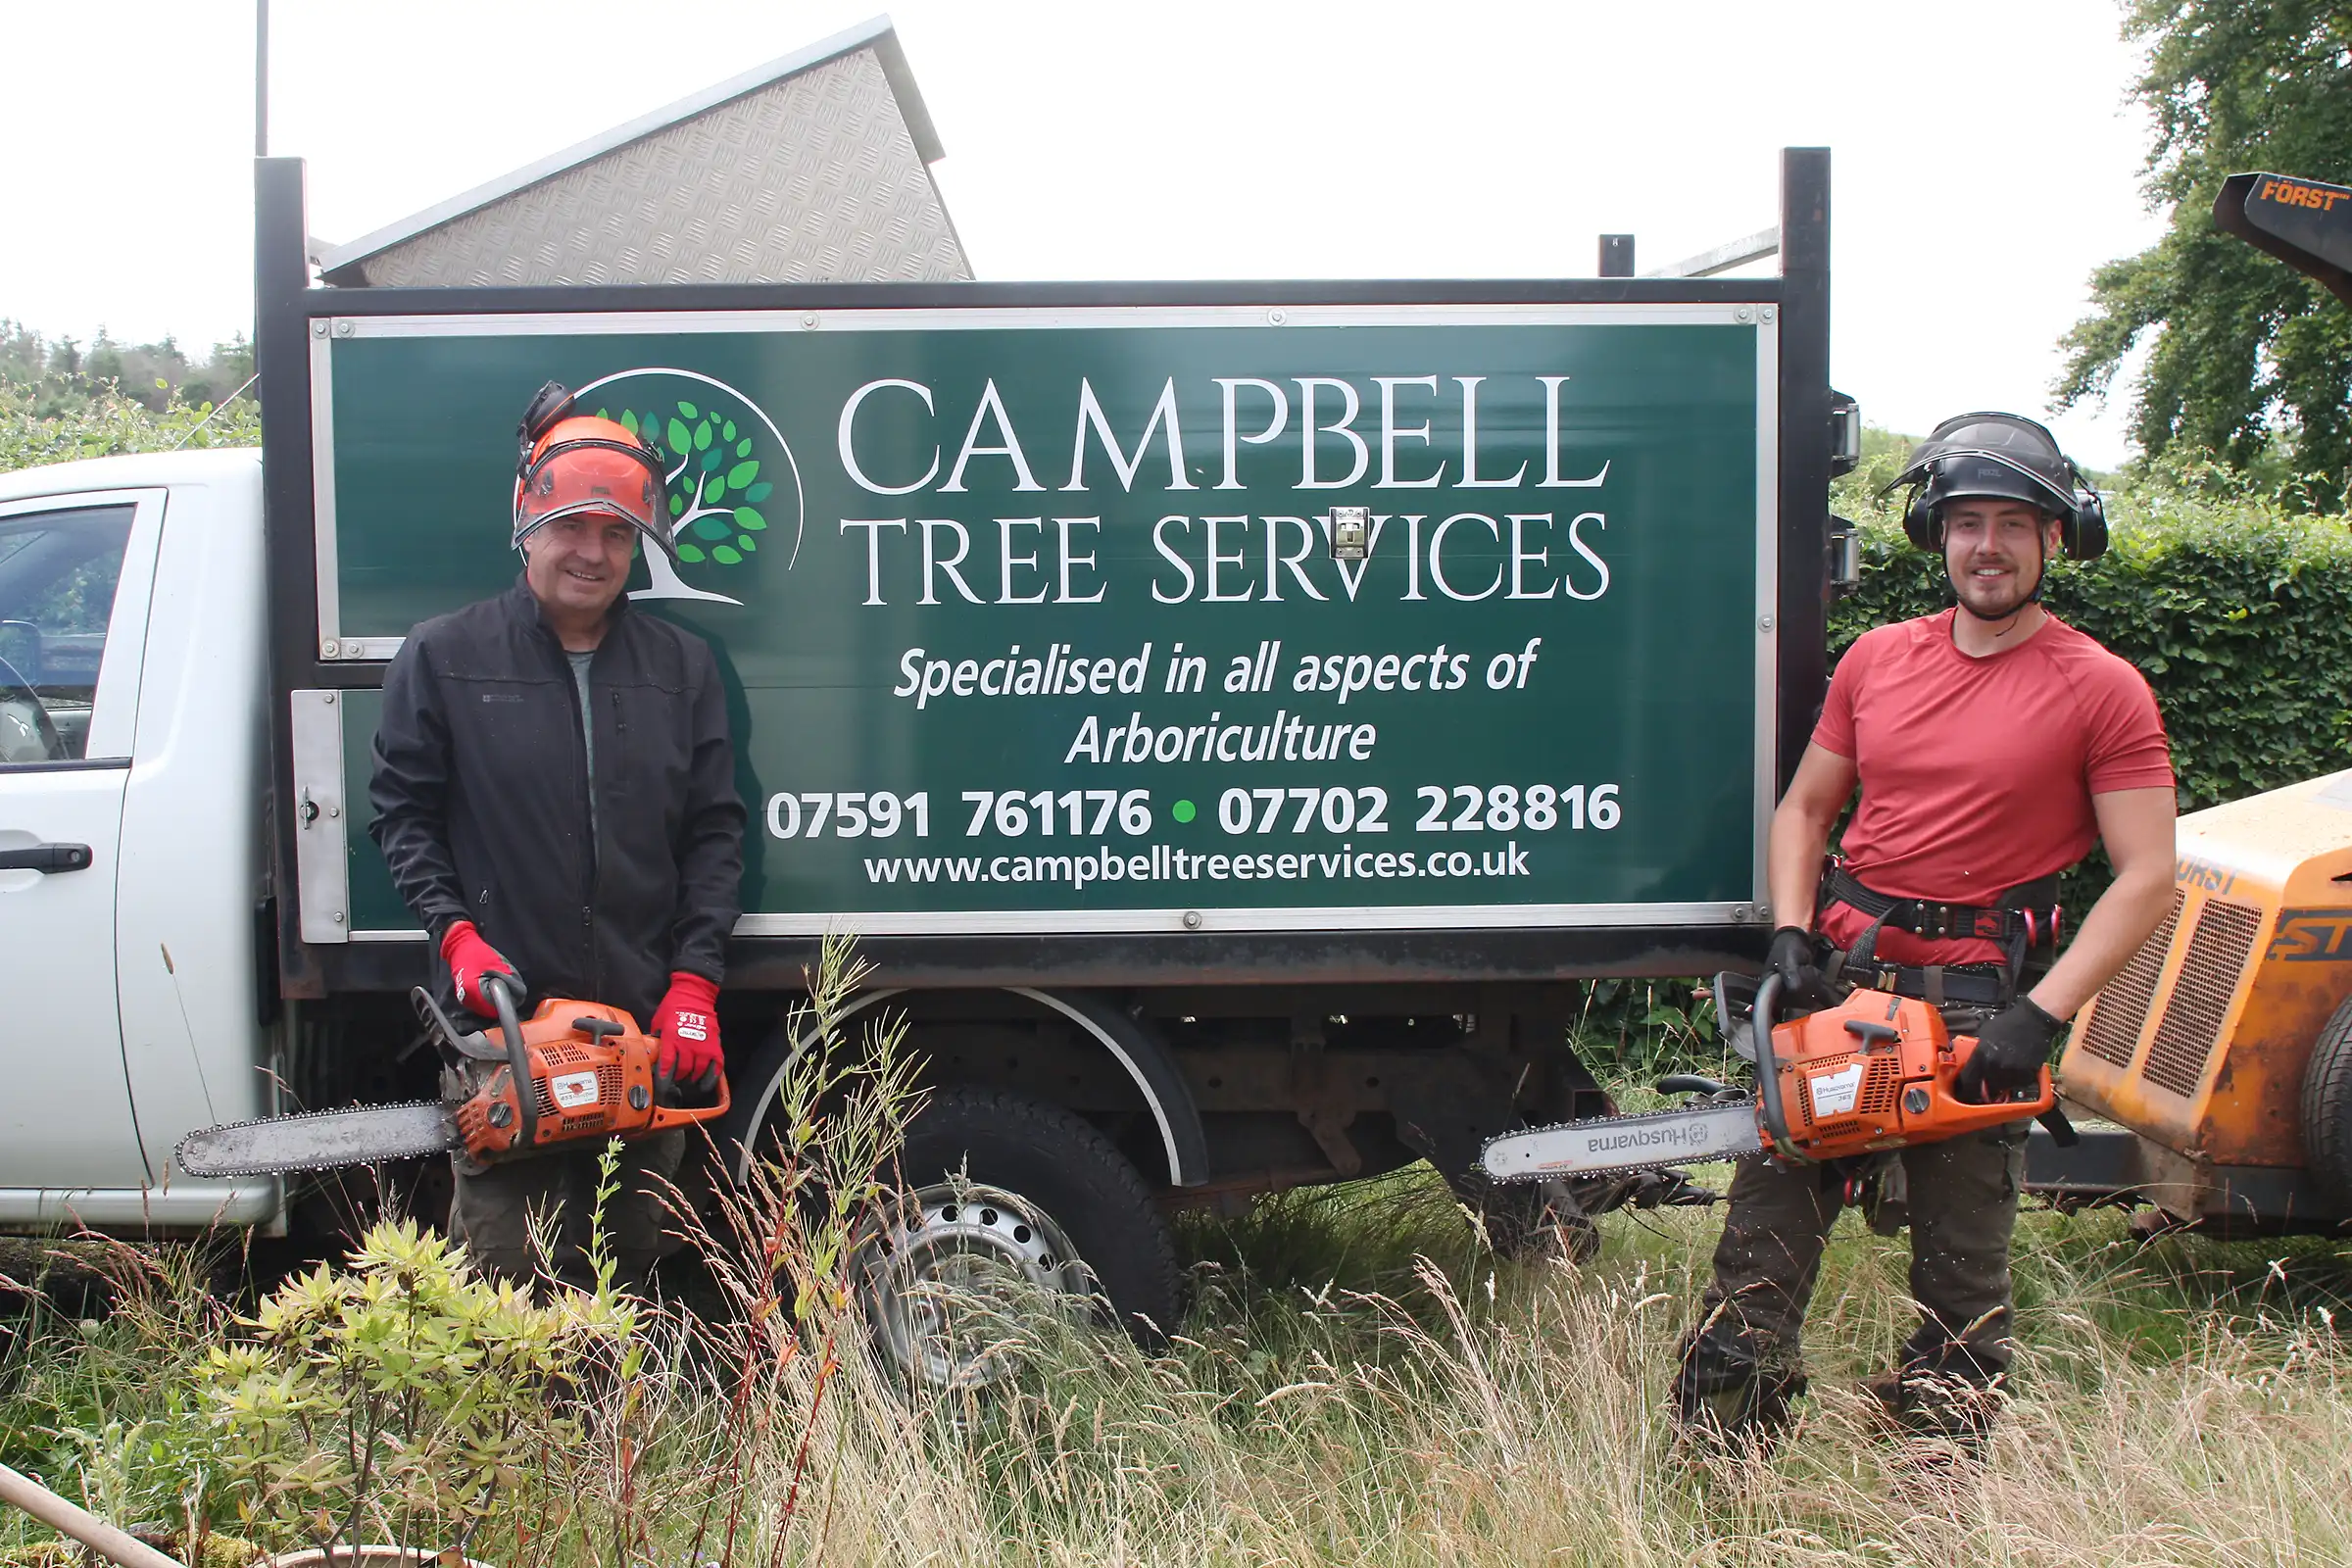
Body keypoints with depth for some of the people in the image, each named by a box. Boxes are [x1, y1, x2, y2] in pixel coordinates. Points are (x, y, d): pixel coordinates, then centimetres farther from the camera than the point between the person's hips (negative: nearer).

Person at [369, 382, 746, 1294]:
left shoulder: (681, 667, 10)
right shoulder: (443, 658, 3)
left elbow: (715, 832, 8)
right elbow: (402, 810, 5)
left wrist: (695, 982, -1)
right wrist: (456, 934, -9)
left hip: (651, 1032, 3)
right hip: (505, 1024, -3)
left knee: (628, 1275, 13)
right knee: (507, 1285, -4)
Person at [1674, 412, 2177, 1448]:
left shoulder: (2101, 690, -4)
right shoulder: (1877, 659, 10)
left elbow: (2147, 879, -8)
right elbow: (1804, 809, 16)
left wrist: (2042, 1015, -17)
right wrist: (1791, 932, -1)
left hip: (1975, 997, -4)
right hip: (1839, 973, 4)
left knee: (1961, 1266, 5)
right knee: (1765, 1232, 4)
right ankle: (1712, 1455, 17)